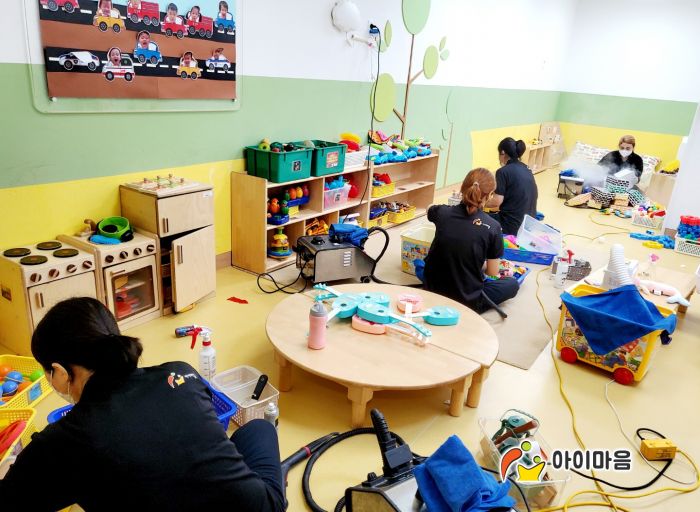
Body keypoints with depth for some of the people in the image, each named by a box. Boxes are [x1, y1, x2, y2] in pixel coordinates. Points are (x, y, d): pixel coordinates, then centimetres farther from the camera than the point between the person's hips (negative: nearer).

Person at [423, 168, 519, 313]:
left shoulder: (443, 212, -7)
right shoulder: (492, 227, -14)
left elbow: (429, 210, 21)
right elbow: (492, 274, -3)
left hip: (432, 290, 3)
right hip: (467, 301, -3)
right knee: (512, 284, 22)